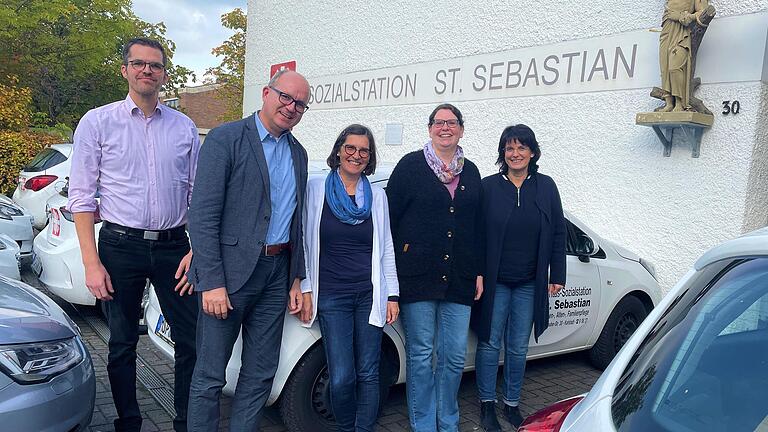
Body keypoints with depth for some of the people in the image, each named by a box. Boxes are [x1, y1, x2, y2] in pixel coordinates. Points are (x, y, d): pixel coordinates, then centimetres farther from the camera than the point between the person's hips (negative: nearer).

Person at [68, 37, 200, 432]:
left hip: (173, 246, 2)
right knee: (122, 344, 11)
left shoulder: (184, 127, 7)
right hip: (121, 246, -2)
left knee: (191, 341, 4)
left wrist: (195, 251, 0)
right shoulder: (98, 122, 0)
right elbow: (81, 198, -2)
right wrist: (92, 264, -9)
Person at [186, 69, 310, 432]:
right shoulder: (225, 139, -8)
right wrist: (212, 282, -18)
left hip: (277, 273, 6)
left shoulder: (298, 153, 13)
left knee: (261, 374, 14)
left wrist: (296, 278, 11)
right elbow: (202, 215, -13)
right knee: (210, 376, 5)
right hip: (229, 273, -6)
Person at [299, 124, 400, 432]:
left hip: (370, 295, 2)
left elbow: (386, 248, 11)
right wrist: (306, 291, -1)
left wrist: (392, 295, 7)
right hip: (331, 296, -2)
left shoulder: (377, 195, 8)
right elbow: (306, 243, 3)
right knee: (342, 378, -2)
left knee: (368, 374, 6)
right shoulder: (316, 188, 1)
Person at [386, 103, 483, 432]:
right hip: (418, 277, -3)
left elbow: (477, 227, 17)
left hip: (458, 279, 4)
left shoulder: (471, 172, 14)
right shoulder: (410, 165, 1)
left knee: (454, 357, 7)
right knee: (421, 355, 4)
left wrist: (478, 272, 12)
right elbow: (390, 216, -2)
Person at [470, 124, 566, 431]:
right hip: (494, 282, -2)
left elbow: (558, 233, 7)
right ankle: (487, 404, 22)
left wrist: (557, 275, 4)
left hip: (529, 284, 2)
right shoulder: (488, 187, -4)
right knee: (490, 343, 7)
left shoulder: (545, 187, 4)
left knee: (518, 348, 11)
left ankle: (512, 403, 27)